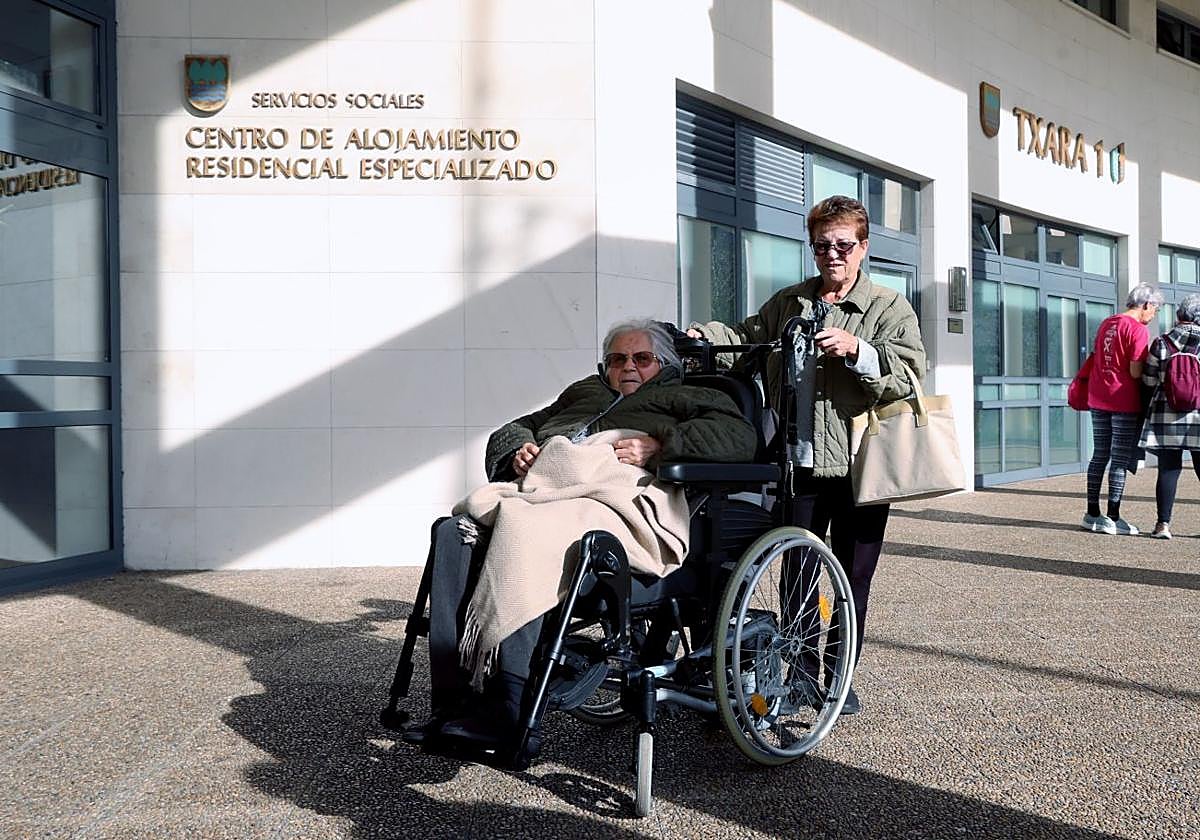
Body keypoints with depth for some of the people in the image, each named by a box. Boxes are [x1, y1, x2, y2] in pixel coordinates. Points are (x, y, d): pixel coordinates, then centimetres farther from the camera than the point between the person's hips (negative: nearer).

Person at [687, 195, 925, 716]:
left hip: (860, 467, -3)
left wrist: (856, 350, -23)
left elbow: (909, 375, -11)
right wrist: (706, 335, 9)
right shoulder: (788, 303, 13)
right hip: (799, 463, 3)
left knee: (852, 576, 7)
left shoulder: (890, 309, 0)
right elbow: (749, 336, 26)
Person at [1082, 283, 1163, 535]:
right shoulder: (1138, 330, -12)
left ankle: (1092, 514, 16)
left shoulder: (1106, 323, 13)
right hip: (1125, 401, -7)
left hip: (1098, 399, 7)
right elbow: (1136, 373, -17)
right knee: (1120, 460, -1)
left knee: (1099, 455, 12)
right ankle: (1113, 518, 2)